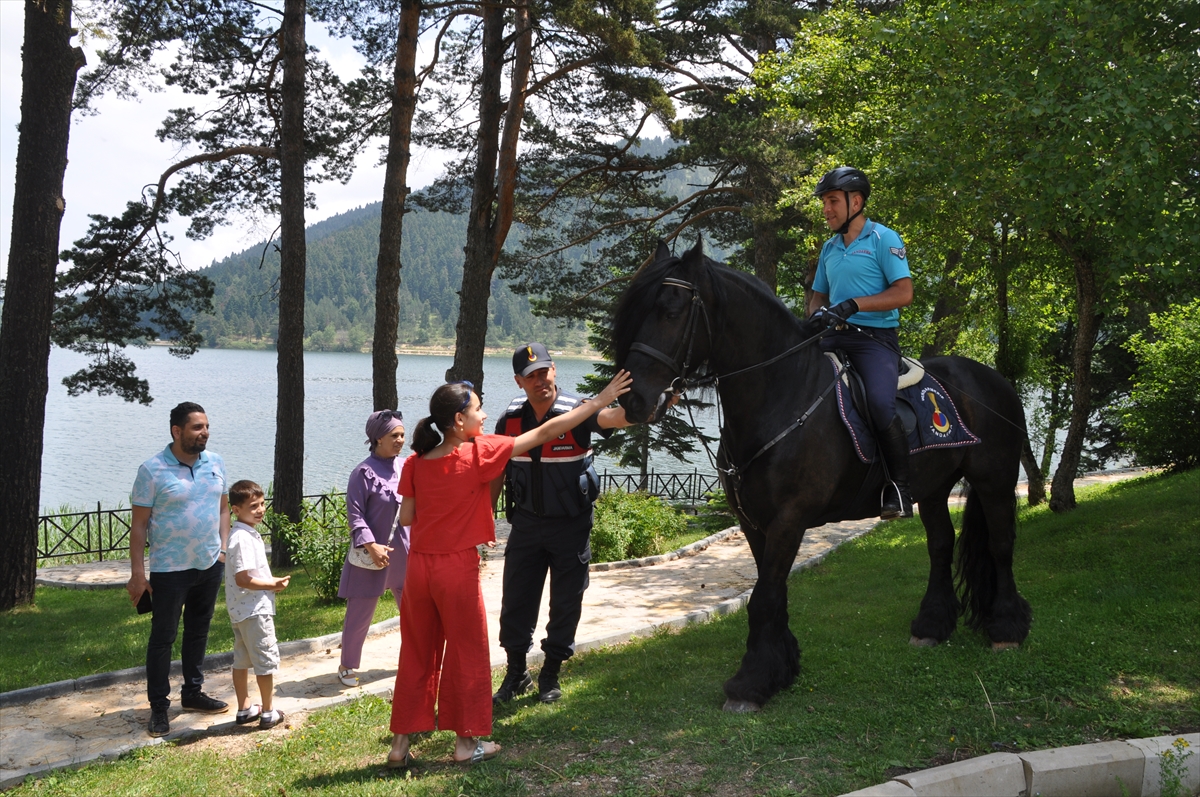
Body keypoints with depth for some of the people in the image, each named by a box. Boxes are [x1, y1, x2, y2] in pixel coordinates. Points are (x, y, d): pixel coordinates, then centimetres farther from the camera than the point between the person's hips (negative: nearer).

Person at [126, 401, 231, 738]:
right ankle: (158, 706, 14)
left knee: (198, 631, 16)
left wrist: (223, 548, 4)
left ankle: (192, 692, 31)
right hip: (169, 570, -5)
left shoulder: (215, 463, 3)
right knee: (163, 637, 3)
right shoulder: (152, 470, -13)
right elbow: (139, 524, -10)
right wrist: (137, 572, -12)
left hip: (209, 565, 5)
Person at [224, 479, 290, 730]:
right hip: (255, 609, -10)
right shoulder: (244, 539, -22)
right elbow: (243, 580, -26)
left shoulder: (247, 534, 10)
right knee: (267, 661, 1)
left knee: (242, 660, 16)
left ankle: (244, 709, 28)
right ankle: (268, 713, 11)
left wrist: (270, 580, 7)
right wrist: (273, 585, -16)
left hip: (240, 610, 10)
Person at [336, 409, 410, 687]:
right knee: (360, 612, 4)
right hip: (373, 554, -5)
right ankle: (347, 666, 22)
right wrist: (371, 545, -22)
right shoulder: (364, 472, -12)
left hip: (405, 552, 5)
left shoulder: (405, 468, 5)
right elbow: (355, 513, -14)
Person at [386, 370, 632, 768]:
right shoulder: (480, 453, -12)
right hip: (457, 567, -5)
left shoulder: (416, 462, 1)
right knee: (466, 653, 10)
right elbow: (545, 432, -10)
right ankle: (466, 742, 20)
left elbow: (406, 517, 3)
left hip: (418, 565, 5)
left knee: (417, 655, 14)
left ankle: (400, 744, 20)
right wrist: (599, 401, -5)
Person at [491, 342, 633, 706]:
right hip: (526, 522, 3)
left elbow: (614, 417, -37)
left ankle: (550, 674, 25)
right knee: (515, 601, 7)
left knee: (566, 604, 7)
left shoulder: (576, 411, -16)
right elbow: (496, 471, 8)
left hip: (571, 525, -3)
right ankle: (516, 673, 26)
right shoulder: (511, 418, -4)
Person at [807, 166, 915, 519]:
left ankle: (900, 488, -14)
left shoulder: (883, 239, 0)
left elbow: (904, 292, -9)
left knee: (880, 403, -29)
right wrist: (816, 312, 2)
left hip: (875, 336, -6)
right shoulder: (829, 248, 19)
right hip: (834, 336, 7)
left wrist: (853, 305, -19)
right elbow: (819, 294, 27)